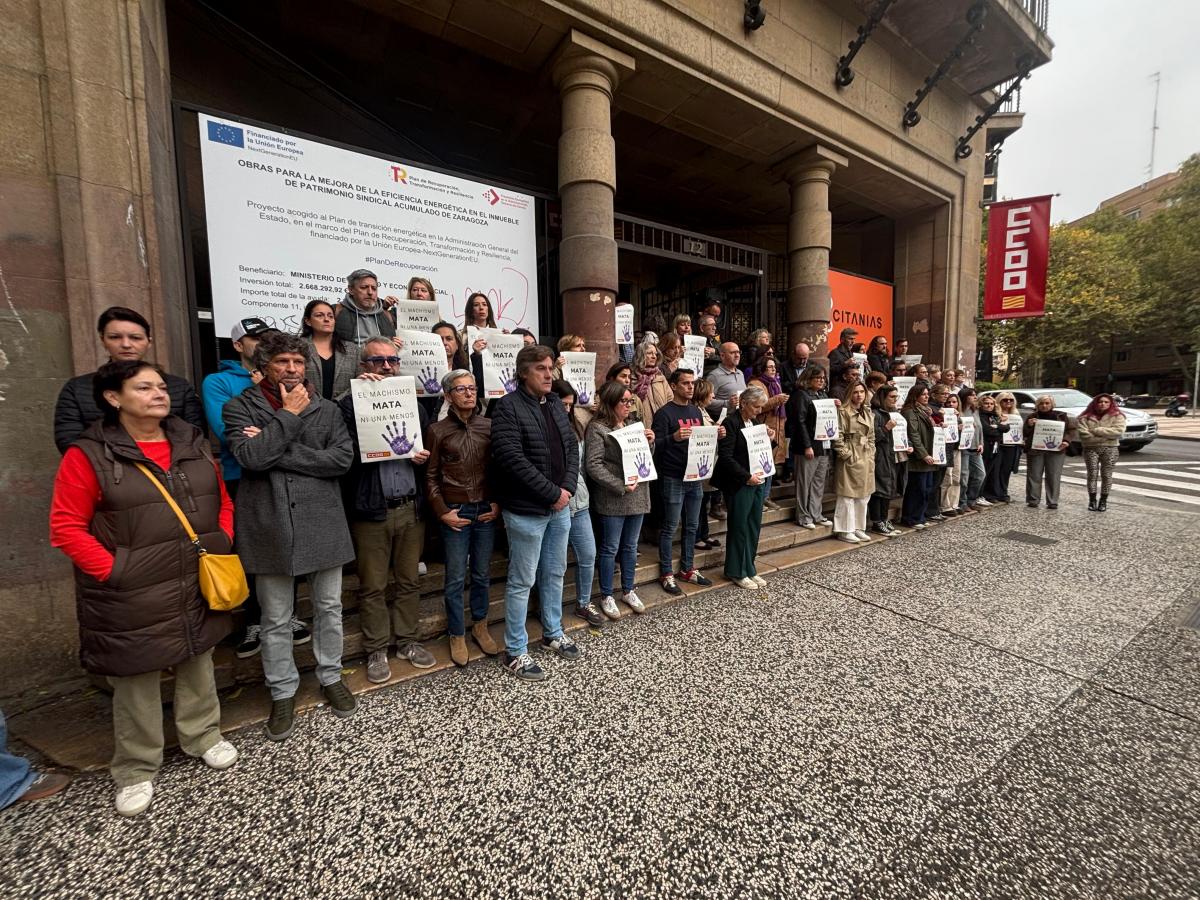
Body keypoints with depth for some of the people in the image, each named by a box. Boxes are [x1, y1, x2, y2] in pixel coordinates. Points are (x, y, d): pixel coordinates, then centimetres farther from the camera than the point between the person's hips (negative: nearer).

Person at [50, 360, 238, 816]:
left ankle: (203, 736, 40)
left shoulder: (193, 444, 4)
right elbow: (66, 527, -8)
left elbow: (222, 501, 11)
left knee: (198, 666, 19)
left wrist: (223, 546, 1)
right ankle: (136, 770, 34)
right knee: (136, 682, 12)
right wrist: (112, 571, -15)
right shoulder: (89, 455, -10)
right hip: (132, 598, -4)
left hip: (198, 586, 4)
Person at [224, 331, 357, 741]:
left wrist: (277, 453, -13)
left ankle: (331, 677, 34)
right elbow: (250, 457, -15)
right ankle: (283, 693, 31)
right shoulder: (240, 407, 2)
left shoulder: (326, 409, 6)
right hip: (269, 527, -1)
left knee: (329, 607, 13)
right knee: (276, 620, 12)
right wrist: (289, 414, -11)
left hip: (322, 523, 1)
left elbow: (343, 458, -9)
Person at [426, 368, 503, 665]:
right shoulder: (438, 430, -2)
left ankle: (480, 625, 34)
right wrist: (442, 512, -6)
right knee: (455, 578, 8)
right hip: (455, 512, -2)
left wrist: (498, 503, 0)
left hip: (486, 510, 2)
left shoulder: (489, 426, 1)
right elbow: (430, 476, 1)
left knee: (482, 573, 14)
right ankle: (457, 635, 26)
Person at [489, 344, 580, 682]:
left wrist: (567, 488, -5)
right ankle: (515, 652, 21)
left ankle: (553, 633, 38)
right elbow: (512, 459, -22)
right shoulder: (508, 406, -13)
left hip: (560, 506, 7)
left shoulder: (556, 404, 11)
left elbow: (572, 448, 11)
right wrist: (552, 493, -18)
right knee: (522, 581, 5)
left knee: (554, 574, 19)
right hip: (527, 510, -7)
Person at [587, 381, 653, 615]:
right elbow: (593, 465, -15)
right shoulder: (597, 428, -8)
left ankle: (628, 590, 32)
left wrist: (650, 443, -1)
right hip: (612, 499, -6)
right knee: (610, 549, 5)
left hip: (637, 496, 6)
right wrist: (620, 486, -19)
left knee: (630, 547, 17)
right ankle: (606, 596, 21)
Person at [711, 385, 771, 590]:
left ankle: (749, 569, 26)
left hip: (756, 481, 8)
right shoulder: (731, 423, -13)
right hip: (739, 485, -8)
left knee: (754, 527, 12)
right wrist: (747, 477, -18)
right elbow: (725, 457, -18)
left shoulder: (754, 422, 12)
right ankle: (737, 572, 17)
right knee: (739, 528, 3)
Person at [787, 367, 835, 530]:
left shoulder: (824, 395, 17)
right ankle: (803, 517, 8)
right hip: (808, 447, -8)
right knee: (804, 482, -1)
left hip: (824, 445, 8)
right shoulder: (801, 395, -7)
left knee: (819, 482, 12)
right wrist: (807, 446, -17)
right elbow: (800, 422, -13)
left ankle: (816, 514, 21)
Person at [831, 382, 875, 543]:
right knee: (848, 495, -3)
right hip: (850, 458, -8)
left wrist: (871, 454, 10)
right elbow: (838, 436, -13)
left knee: (863, 495, 12)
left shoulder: (869, 413, 15)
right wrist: (846, 454, -15)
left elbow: (871, 436, 19)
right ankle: (845, 530, 5)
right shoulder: (843, 411, -8)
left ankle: (859, 528, 23)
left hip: (866, 459, 8)